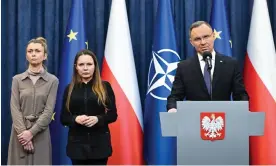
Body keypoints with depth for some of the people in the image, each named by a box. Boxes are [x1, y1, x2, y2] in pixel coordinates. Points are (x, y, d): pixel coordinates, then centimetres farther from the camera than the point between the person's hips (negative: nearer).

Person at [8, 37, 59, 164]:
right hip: (20, 133, 1)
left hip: (40, 133, -1)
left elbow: (49, 110, -5)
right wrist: (23, 132, -14)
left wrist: (32, 132, -14)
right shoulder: (17, 79, 7)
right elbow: (15, 108, -2)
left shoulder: (52, 80, 2)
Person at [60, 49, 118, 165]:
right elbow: (63, 118, 5)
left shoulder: (105, 87, 1)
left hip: (99, 143, -1)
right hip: (77, 144, 1)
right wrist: (75, 119, -16)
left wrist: (98, 119, -17)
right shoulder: (70, 89, 5)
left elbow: (113, 114, 2)